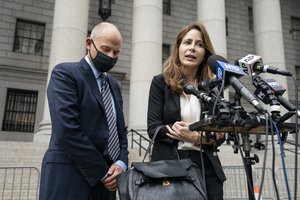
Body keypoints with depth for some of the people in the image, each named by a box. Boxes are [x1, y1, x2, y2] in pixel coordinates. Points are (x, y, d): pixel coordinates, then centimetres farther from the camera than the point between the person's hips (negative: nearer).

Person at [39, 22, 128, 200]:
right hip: (70, 180, -6)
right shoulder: (64, 73, -6)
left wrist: (121, 163, -5)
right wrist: (102, 172, -13)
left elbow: (121, 129, 14)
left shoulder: (114, 85, 15)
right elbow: (67, 130, -17)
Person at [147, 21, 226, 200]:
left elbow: (220, 134, 6)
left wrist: (194, 136, -16)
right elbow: (153, 128, -7)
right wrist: (202, 136, -14)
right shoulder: (161, 82, 2)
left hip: (206, 166, 2)